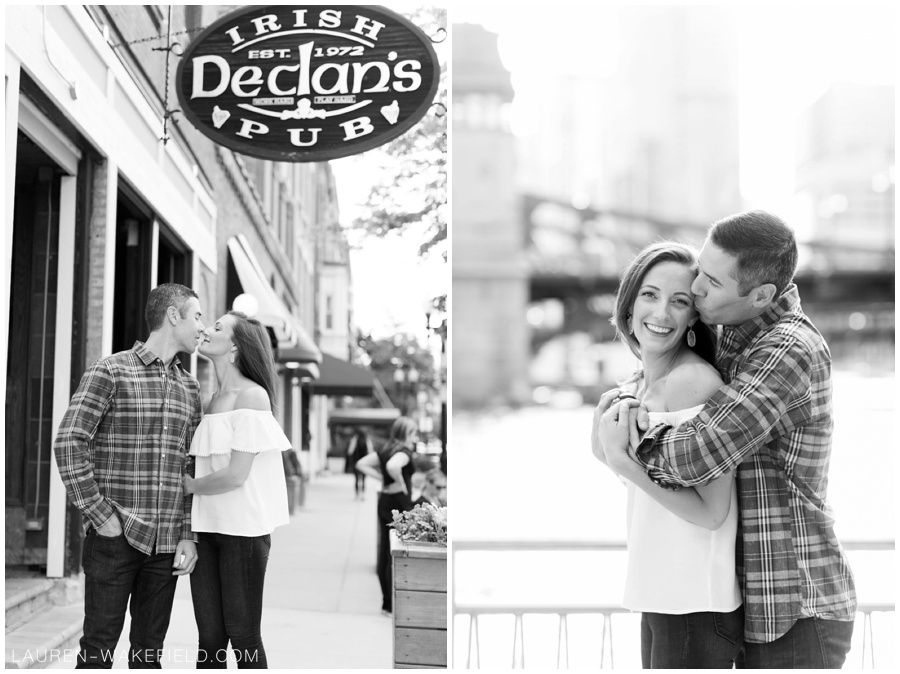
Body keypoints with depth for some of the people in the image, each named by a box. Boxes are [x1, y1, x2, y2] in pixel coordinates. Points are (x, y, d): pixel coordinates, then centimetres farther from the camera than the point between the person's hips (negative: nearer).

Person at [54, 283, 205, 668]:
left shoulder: (189, 388, 13)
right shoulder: (110, 373, -4)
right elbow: (68, 444, -10)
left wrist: (189, 536, 5)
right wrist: (101, 516, -13)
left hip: (166, 544, 5)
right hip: (114, 537, -5)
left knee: (149, 650, 11)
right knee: (98, 648, 1)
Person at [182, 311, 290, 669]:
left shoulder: (252, 396, -9)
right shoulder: (211, 400, 13)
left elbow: (236, 475, -15)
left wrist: (190, 485, -2)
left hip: (243, 528, -6)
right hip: (207, 527, 6)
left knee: (242, 634, 0)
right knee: (210, 636, 7)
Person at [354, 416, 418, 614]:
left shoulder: (385, 450, 11)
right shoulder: (403, 452, -15)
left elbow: (362, 464, 15)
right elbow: (393, 466, -37)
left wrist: (382, 478, 9)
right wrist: (401, 483, -20)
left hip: (385, 502, 9)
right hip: (399, 504, -9)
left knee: (385, 553, 12)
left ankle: (387, 601, 20)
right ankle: (393, 604, 1)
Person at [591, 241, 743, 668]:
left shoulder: (693, 380, -15)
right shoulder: (638, 385, 9)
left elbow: (711, 512, -18)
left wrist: (629, 466, -25)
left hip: (697, 604, -8)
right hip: (660, 596, 8)